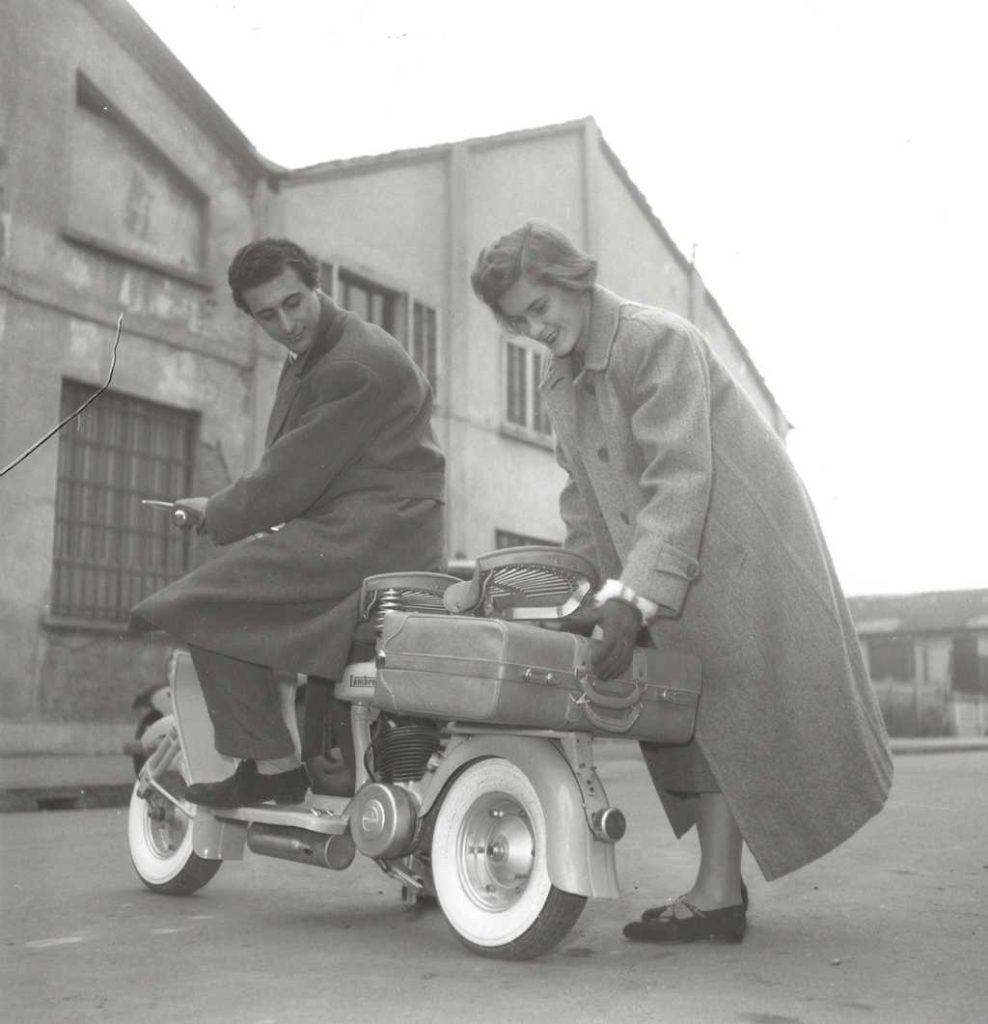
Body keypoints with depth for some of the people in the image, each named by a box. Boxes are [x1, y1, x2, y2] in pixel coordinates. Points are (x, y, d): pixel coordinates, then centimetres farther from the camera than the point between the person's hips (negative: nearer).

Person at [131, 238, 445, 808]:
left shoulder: (357, 365, -15)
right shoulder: (307, 358, 19)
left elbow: (297, 472, -16)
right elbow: (288, 466, 19)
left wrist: (217, 514, -3)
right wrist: (231, 510, 5)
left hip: (374, 529, -11)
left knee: (206, 604, -17)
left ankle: (272, 765, -12)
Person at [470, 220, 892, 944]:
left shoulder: (659, 340, -18)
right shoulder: (559, 387, 9)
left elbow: (681, 479, -27)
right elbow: (583, 500, 13)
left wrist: (634, 595, -35)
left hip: (735, 540, -8)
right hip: (661, 557, 8)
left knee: (724, 702, -8)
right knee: (688, 712, 5)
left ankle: (719, 891, -2)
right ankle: (721, 887, 10)